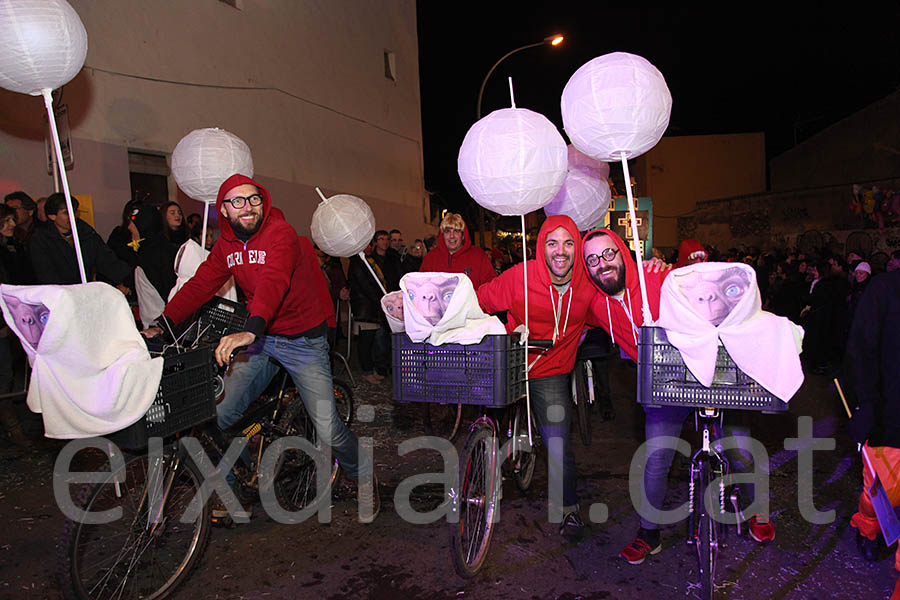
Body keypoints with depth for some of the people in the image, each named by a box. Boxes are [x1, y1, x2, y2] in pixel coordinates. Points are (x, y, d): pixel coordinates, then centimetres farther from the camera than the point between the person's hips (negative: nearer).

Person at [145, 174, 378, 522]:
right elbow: (200, 284, 4)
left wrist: (251, 331, -50)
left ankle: (365, 479, 19)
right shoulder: (226, 245, 5)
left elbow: (273, 281, -35)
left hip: (302, 339, -6)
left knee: (328, 430, -9)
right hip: (258, 337, 6)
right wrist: (162, 324, -8)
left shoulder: (280, 233, -18)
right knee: (220, 415, 1)